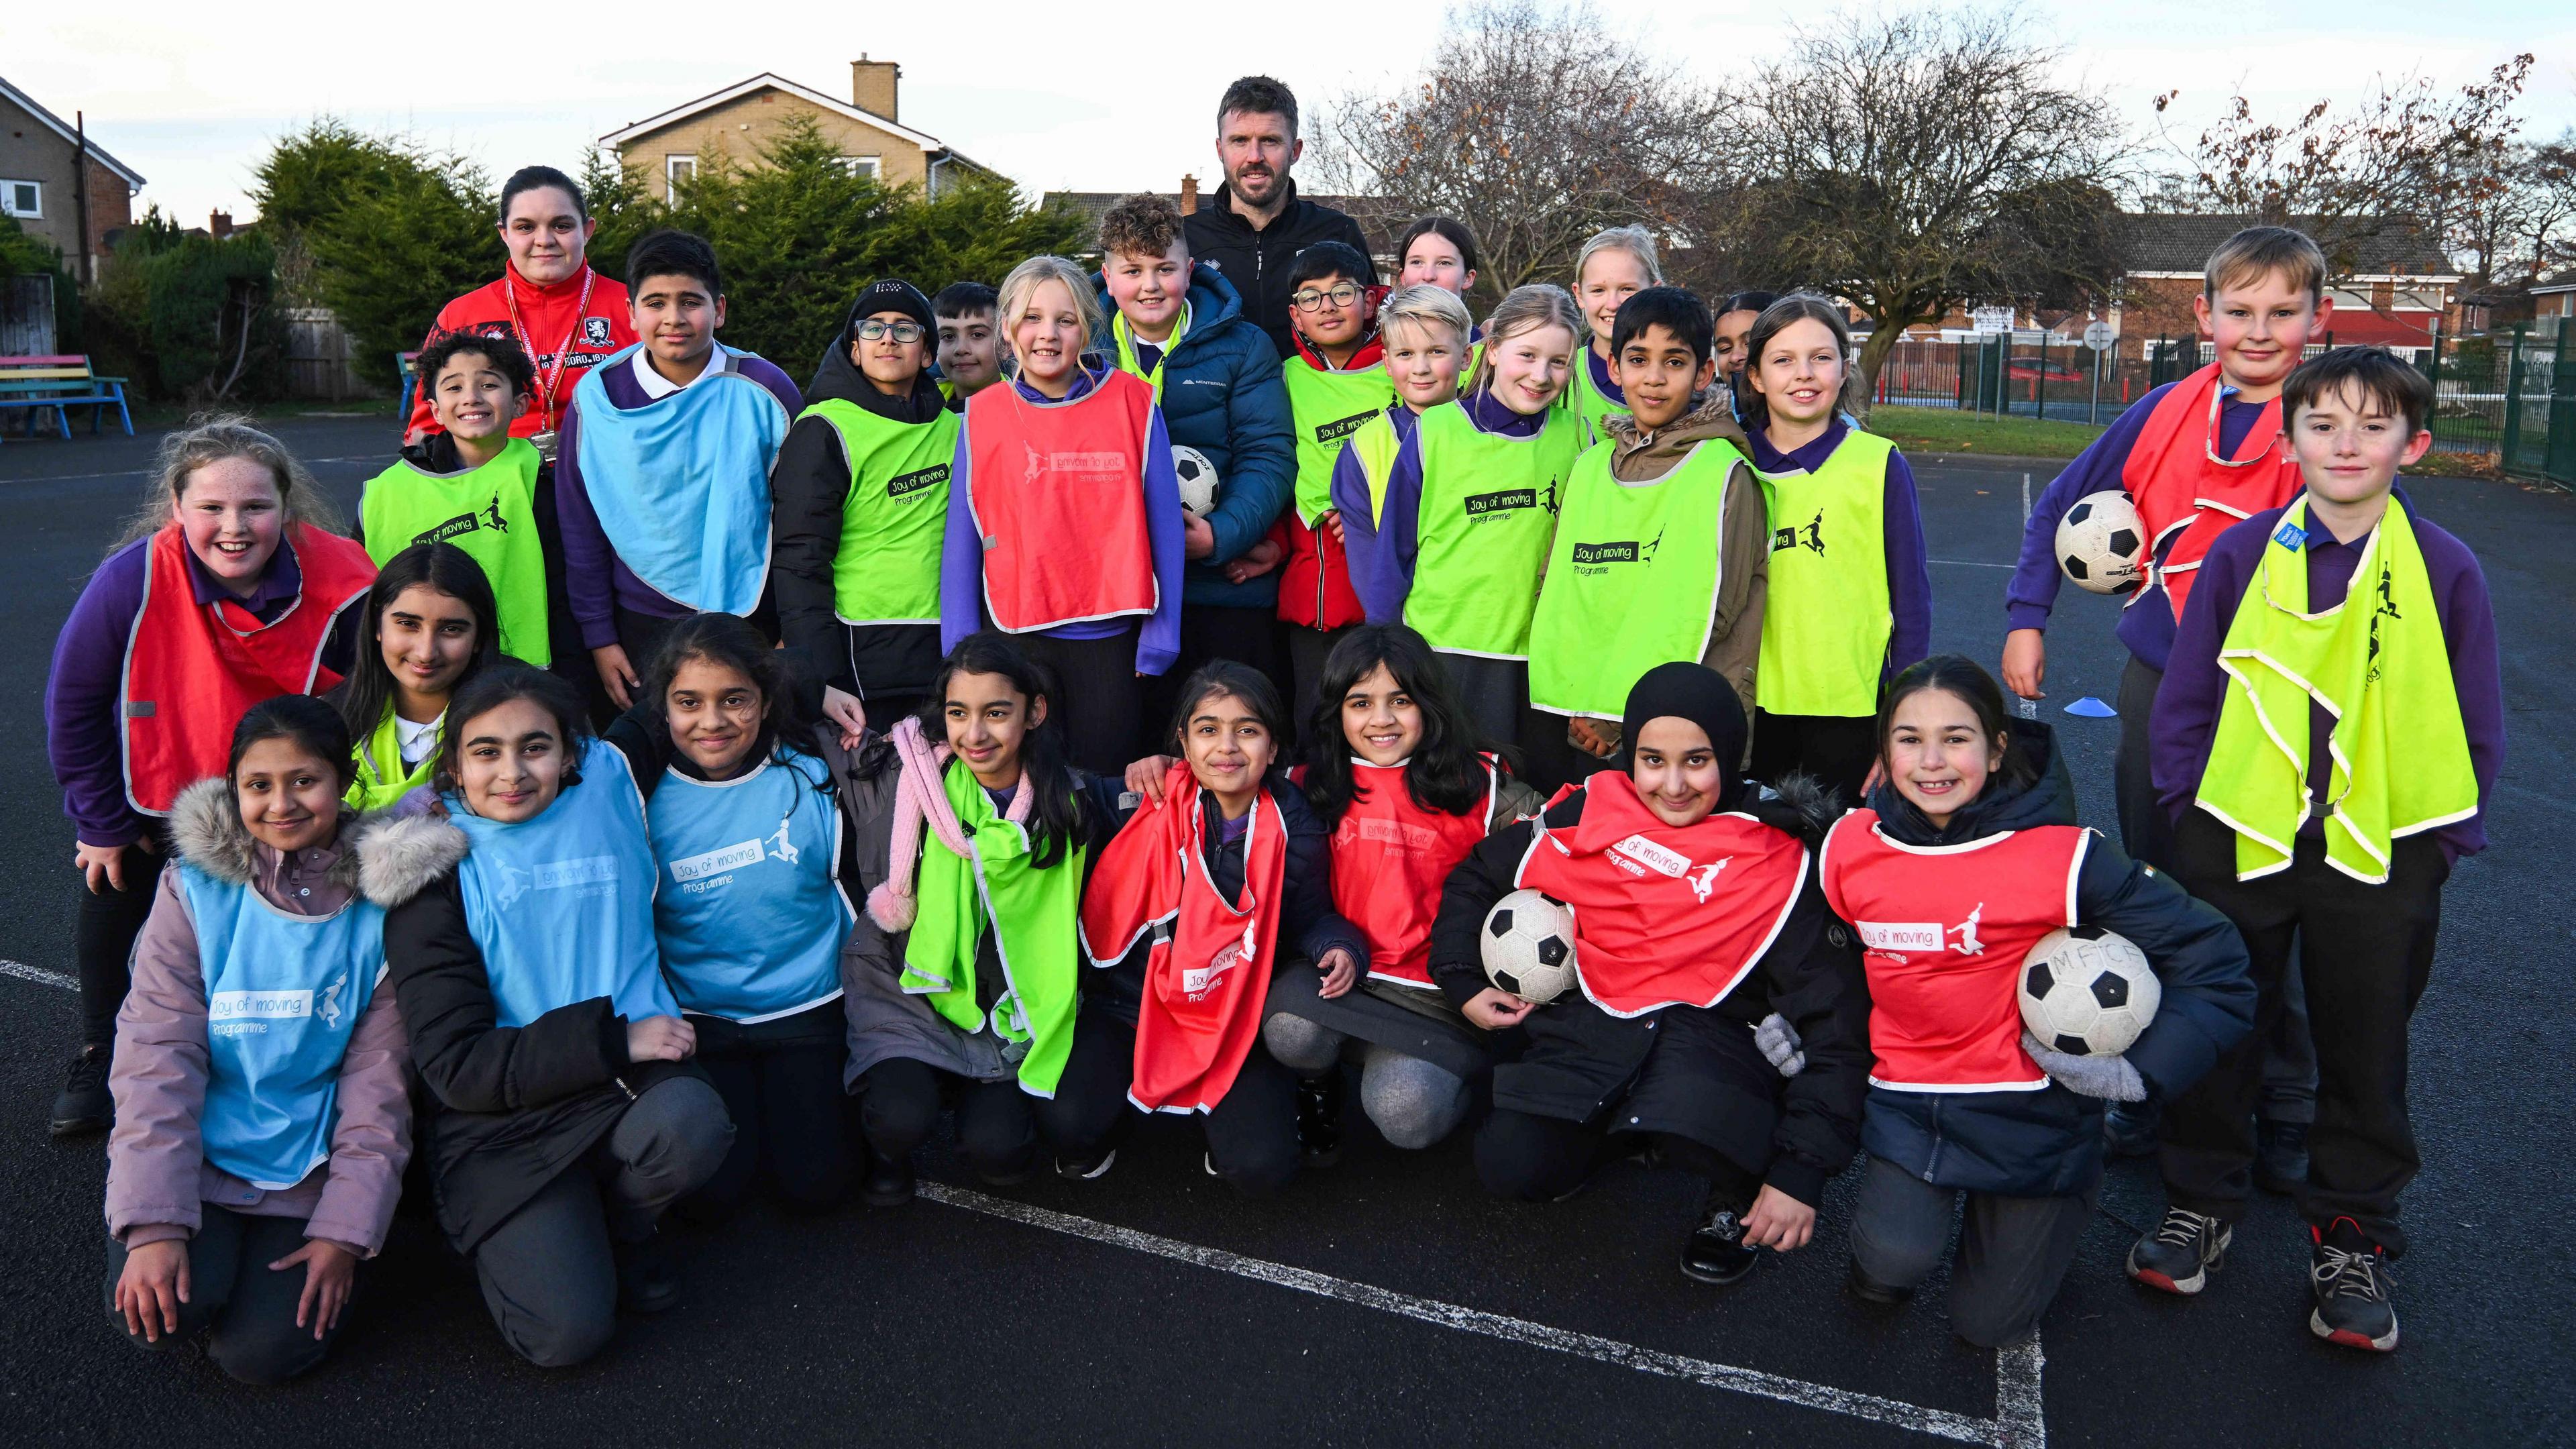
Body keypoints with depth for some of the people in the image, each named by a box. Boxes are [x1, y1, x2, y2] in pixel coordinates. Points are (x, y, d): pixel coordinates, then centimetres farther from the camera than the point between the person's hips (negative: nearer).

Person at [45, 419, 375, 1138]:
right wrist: (101, 821, -7)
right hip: (153, 791, 1)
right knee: (111, 900, 15)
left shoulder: (341, 584, -29)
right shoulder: (133, 579, -30)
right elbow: (73, 706, -14)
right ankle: (99, 1055, 41)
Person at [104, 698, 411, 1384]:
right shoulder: (195, 890, -4)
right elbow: (156, 1060, -8)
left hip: (311, 1171, 0)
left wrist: (345, 1230, -8)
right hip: (196, 1154, 0)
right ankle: (214, 1243, 10)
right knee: (162, 1307, -24)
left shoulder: (379, 905, -4)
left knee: (265, 1350, -13)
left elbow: (379, 1081, -3)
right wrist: (154, 1224, -16)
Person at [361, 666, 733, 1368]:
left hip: (633, 1082, 3)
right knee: (566, 1331, -22)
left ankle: (619, 1228, 2)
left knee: (692, 1122, -34)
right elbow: (457, 1068, -9)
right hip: (505, 1123, -2)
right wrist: (612, 1039, -15)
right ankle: (518, 1238, 14)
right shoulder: (435, 880, -3)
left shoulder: (608, 787, 5)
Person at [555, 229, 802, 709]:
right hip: (643, 628, 1)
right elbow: (580, 529, 4)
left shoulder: (765, 391, -6)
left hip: (749, 617, -1)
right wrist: (599, 637, 2)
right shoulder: (597, 398, -3)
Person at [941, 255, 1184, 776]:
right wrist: (963, 655, -1)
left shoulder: (1133, 402, 0)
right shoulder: (983, 416, 3)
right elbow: (963, 542, 4)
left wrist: (1159, 636, -4)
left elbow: (1162, 524, 0)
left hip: (1108, 637, -1)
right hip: (1016, 635, 1)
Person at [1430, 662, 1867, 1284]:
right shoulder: (1591, 811, 1)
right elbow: (1475, 877, 14)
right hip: (1592, 1020, 4)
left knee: (1693, 1114, -37)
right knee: (1509, 1168, -16)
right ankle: (1618, 1129, 17)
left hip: (1710, 1030, -3)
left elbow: (1833, 1015, -8)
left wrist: (1802, 1169, -14)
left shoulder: (1779, 859, -8)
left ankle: (1738, 1189, 0)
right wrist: (1464, 981, 3)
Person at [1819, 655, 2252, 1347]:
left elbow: (2214, 959, -12)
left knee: (1988, 1324, 5)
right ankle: (1897, 1194, 15)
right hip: (1907, 1100, 2)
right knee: (1890, 1266, -21)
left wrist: (2142, 1073, -18)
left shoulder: (2063, 857, -17)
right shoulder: (1848, 849, -6)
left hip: (2031, 1110, -2)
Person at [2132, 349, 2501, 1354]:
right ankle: (2200, 1198, 30)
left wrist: (2449, 838, 0)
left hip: (2385, 854, 0)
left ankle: (2351, 1234, 29)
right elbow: (2185, 694, 3)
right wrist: (2188, 803, 0)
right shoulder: (2242, 555, -4)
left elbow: (2476, 722, 3)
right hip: (2238, 839, 0)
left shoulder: (2445, 571, -3)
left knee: (2366, 1046, 12)